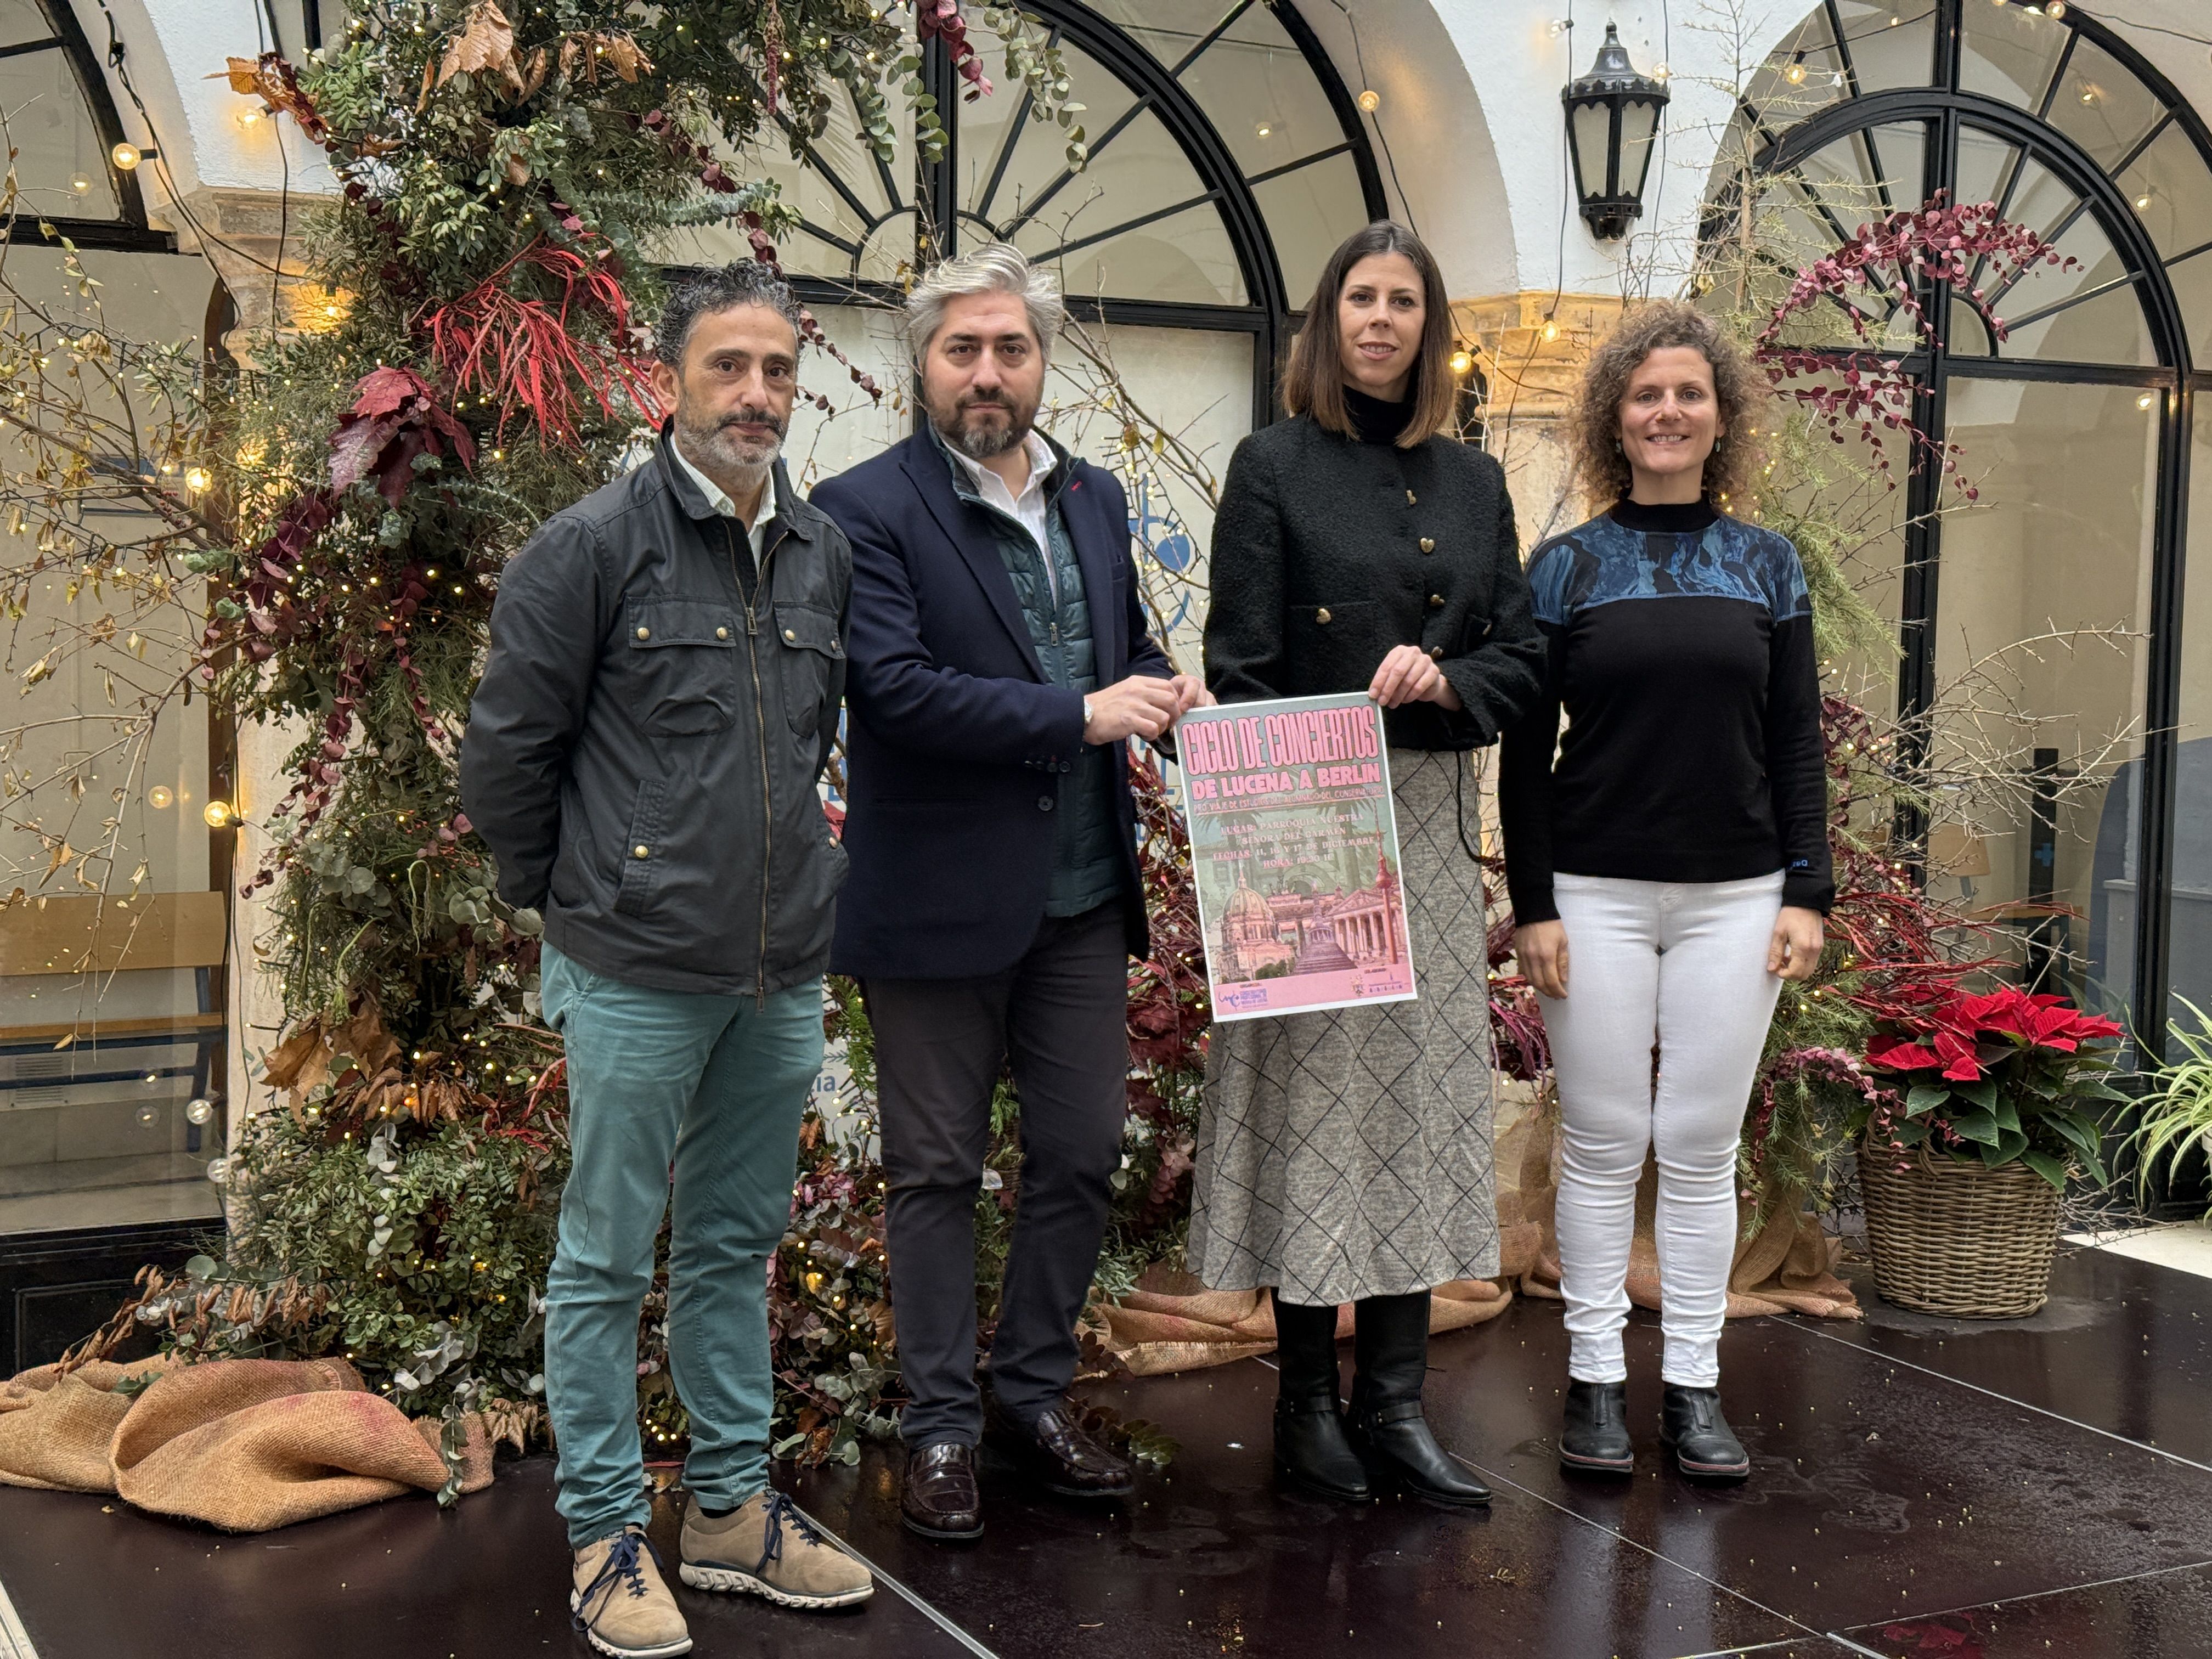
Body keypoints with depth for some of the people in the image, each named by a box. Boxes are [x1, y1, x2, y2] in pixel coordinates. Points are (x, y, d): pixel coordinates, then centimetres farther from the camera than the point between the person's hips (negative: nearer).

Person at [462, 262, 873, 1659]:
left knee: (739, 1244, 15)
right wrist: (576, 901, 3)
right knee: (609, 1257, 4)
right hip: (637, 972, -5)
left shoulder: (826, 553, 7)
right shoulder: (594, 547, -9)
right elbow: (506, 750, -4)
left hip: (784, 970, 6)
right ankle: (608, 1536, 17)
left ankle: (734, 1507, 28)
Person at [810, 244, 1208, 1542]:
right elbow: (892, 686, -21)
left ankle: (1038, 1393, 29)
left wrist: (1164, 690, -3)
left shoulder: (1096, 499, 11)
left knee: (1083, 1153, 12)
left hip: (1082, 896, 6)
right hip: (939, 900, -6)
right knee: (939, 1172, 7)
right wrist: (1079, 715, -22)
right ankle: (942, 1426, 21)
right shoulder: (868, 509, -10)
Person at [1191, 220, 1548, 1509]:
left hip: (1433, 822, 5)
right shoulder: (1276, 467, -1)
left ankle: (1397, 1401, 13)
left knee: (1425, 1091, 5)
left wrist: (1447, 679, -12)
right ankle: (1308, 1400, 12)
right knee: (1312, 1093, -1)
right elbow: (1241, 668, -6)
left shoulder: (1474, 481, 12)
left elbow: (1526, 660, 10)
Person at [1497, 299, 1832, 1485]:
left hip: (1734, 897, 2)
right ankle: (1595, 1380, 13)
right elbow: (1525, 751, 1)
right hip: (1596, 895, -1)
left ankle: (1694, 1386, 14)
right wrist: (1533, 906, -6)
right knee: (1604, 1145, 3)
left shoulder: (1767, 565, 8)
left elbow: (1797, 742, 8)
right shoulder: (1565, 567, 2)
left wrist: (1807, 892, 0)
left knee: (1703, 1150, 5)